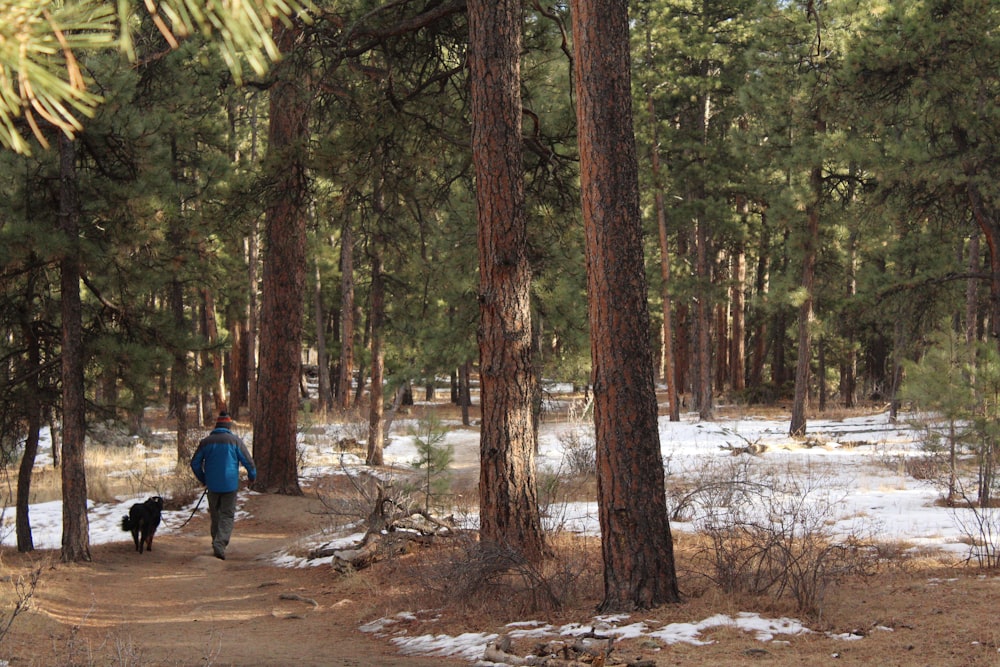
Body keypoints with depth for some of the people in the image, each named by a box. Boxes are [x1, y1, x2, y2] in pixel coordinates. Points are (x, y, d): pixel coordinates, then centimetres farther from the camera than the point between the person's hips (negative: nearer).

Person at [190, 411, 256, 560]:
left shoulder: (206, 441, 3)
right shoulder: (234, 440, -4)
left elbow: (195, 463, 7)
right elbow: (248, 461, -3)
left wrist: (203, 479, 22)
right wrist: (252, 475, 16)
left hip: (212, 486, 3)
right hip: (230, 485, -3)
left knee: (215, 514, 16)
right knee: (227, 515, 0)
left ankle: (217, 544, 19)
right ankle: (220, 543, -17)